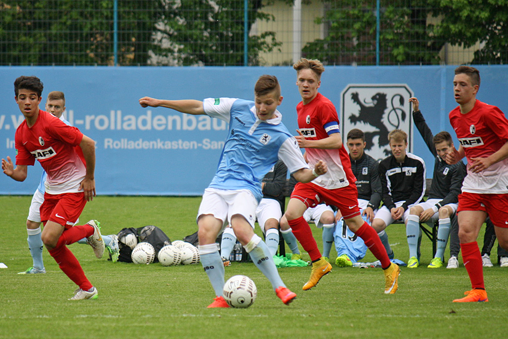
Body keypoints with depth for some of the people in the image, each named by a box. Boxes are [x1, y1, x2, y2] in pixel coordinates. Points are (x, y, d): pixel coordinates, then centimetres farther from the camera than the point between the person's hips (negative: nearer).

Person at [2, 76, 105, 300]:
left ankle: (89, 230, 9)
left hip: (74, 187, -8)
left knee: (50, 239, -19)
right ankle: (86, 288, 19)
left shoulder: (50, 124, -21)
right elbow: (22, 173, 3)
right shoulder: (21, 134, 3)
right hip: (52, 189, 8)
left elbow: (88, 143, -22)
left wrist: (89, 178, -15)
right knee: (54, 246, 4)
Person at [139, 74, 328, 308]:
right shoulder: (238, 108, 9)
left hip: (246, 188, -4)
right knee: (205, 232, -22)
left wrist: (316, 172, -19)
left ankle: (279, 287, -22)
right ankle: (221, 297, -15)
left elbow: (300, 173, 3)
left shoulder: (281, 136, 0)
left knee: (241, 229, -33)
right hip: (218, 186, 4)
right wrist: (159, 103, 18)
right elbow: (198, 107, 18)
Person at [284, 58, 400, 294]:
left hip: (337, 177, -7)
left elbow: (336, 140, -22)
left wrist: (309, 143, -31)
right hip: (313, 176, 7)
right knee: (292, 213, -14)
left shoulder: (324, 106, -14)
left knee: (355, 224, 0)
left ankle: (389, 268, 15)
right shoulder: (301, 108, 12)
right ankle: (318, 264, -4)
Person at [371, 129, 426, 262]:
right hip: (391, 203, 2)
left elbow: (419, 192, 1)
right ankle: (388, 254, 1)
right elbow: (385, 192, 7)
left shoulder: (417, 163, 1)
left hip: (410, 202, -2)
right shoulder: (384, 165, 7)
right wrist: (391, 208, -13)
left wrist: (404, 207, -13)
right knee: (376, 224, -28)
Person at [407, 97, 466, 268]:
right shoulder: (438, 157, 12)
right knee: (414, 210, -26)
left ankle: (439, 256, -37)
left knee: (444, 211, -40)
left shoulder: (458, 166, -9)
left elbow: (455, 193, -17)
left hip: (450, 203, -6)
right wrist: (417, 111, 18)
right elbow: (426, 133, 22)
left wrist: (436, 208, -27)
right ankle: (413, 256, -34)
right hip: (433, 200, 6)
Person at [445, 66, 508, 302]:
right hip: (473, 183, 6)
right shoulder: (454, 117, 8)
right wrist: (458, 156, 3)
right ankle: (478, 290, -9)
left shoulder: (488, 113, -15)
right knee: (465, 231, -13)